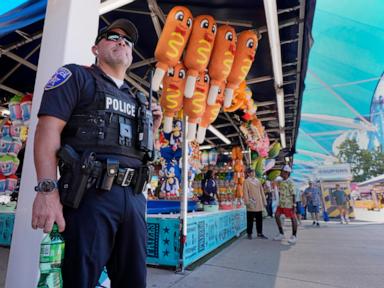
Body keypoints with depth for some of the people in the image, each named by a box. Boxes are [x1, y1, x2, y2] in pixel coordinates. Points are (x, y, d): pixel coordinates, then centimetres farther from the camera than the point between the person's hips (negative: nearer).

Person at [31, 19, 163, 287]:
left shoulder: (137, 100, 21)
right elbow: (48, 129, -7)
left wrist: (153, 126, 10)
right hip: (90, 195, -5)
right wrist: (47, 189, -18)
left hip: (134, 197, 6)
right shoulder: (76, 76, 6)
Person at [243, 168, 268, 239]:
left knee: (259, 219, 10)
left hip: (259, 204, 6)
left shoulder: (257, 181, 15)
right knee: (250, 219, 2)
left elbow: (261, 191, 16)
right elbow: (245, 192, -9)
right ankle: (249, 233, 13)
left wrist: (264, 201, 13)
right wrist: (247, 202, -16)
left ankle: (259, 233, 20)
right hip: (251, 205, -5)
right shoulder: (246, 181, -3)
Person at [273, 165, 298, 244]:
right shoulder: (280, 182, 10)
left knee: (293, 218, 2)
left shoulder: (290, 183, -13)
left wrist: (294, 205, -15)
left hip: (288, 204, -8)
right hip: (281, 203, 9)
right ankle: (281, 234, 19)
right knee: (277, 216, 6)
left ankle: (294, 236, 15)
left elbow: (293, 194, -14)